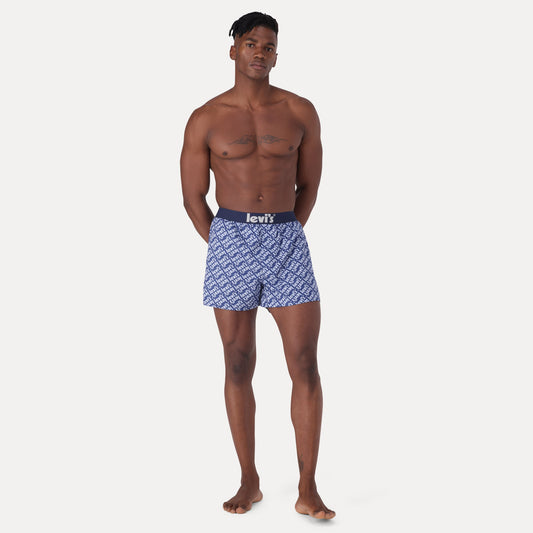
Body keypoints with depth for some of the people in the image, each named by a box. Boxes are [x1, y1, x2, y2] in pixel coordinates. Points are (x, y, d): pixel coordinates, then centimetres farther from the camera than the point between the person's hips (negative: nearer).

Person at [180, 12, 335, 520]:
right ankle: (249, 482, 20)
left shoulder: (301, 112, 5)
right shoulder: (205, 120, 2)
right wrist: (228, 251, 6)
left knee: (305, 364, -5)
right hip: (229, 238, 0)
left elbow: (308, 186, 13)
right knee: (239, 366, 5)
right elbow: (193, 198, 7)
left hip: (288, 240, 1)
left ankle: (308, 490, 5)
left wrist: (281, 241, 9)